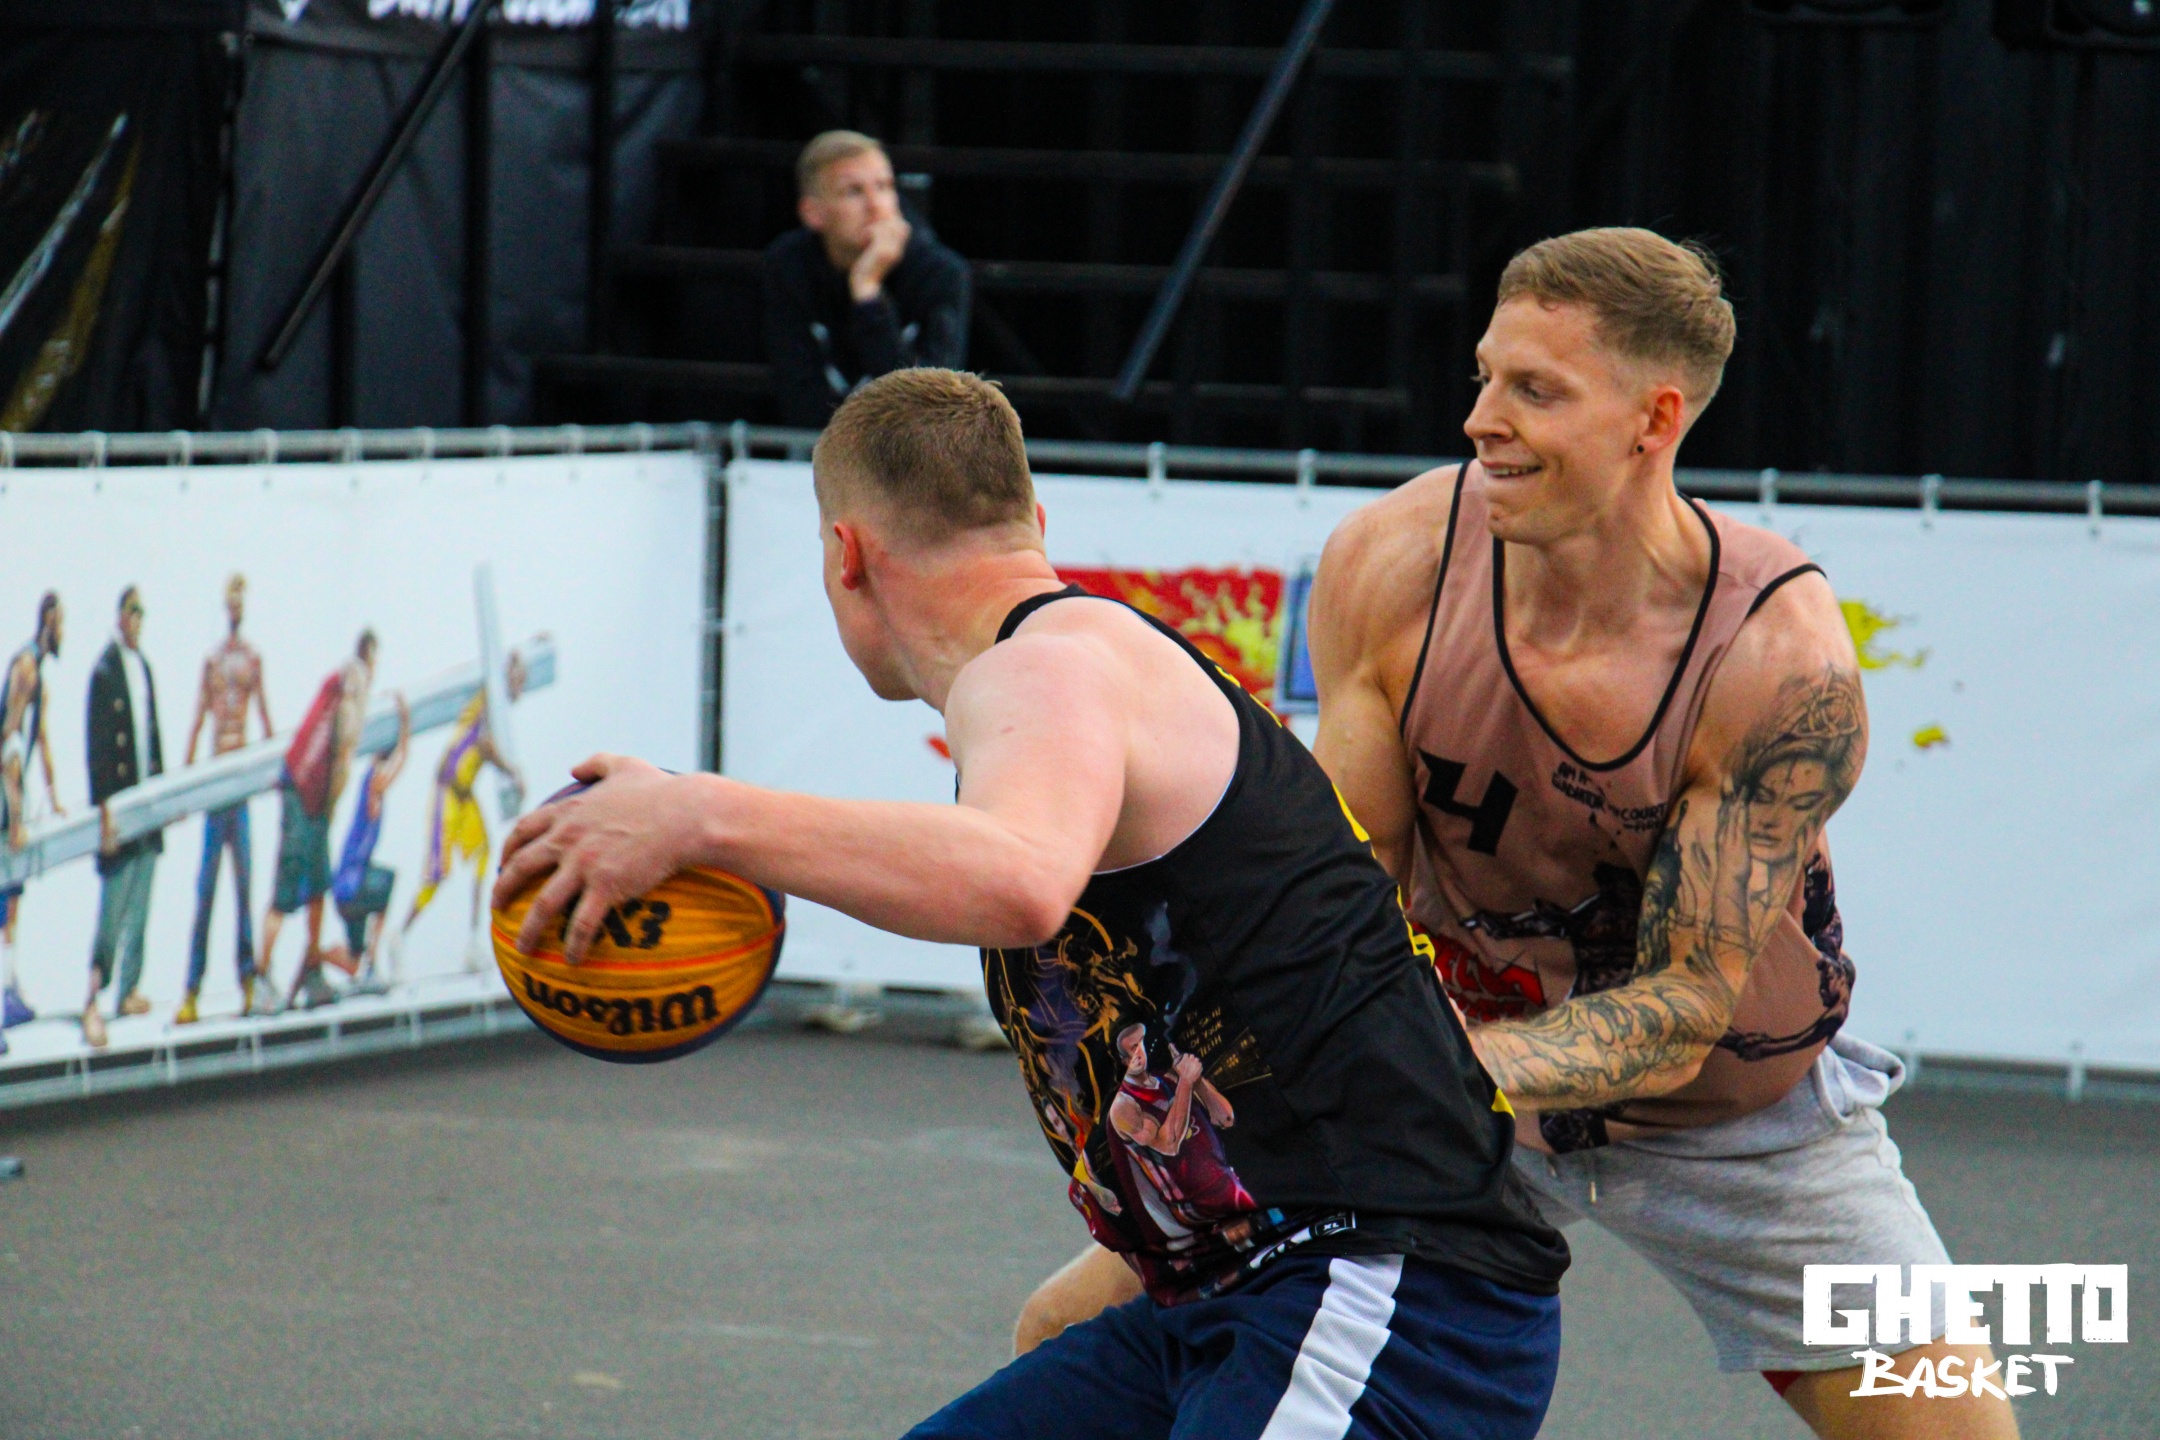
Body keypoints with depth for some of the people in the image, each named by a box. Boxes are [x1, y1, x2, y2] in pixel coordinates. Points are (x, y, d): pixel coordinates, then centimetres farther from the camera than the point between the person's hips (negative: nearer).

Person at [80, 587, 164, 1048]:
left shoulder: (144, 669, 11)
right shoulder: (105, 671, -12)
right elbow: (95, 745, -15)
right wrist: (103, 809, -19)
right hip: (118, 802, -7)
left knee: (139, 906, 11)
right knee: (114, 904, -7)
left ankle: (128, 989, 18)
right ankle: (92, 998, -2)